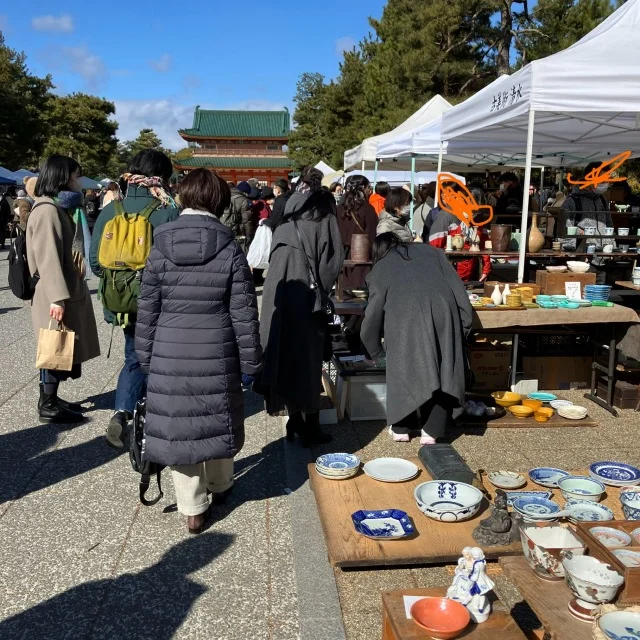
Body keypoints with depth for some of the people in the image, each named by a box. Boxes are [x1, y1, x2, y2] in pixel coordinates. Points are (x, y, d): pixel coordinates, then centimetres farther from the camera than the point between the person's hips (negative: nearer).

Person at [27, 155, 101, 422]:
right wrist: (57, 297, -27)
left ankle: (51, 399, 22)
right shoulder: (47, 210, -16)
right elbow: (48, 257, -23)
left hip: (68, 290, 10)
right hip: (56, 295, -10)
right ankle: (48, 406, 7)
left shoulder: (58, 207, 17)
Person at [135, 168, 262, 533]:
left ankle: (193, 508, 19)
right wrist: (250, 362, 2)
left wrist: (145, 358, 12)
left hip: (170, 356, 0)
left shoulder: (160, 249, -3)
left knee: (178, 425, 11)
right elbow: (244, 314, -6)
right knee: (217, 420, 19)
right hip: (217, 355, 0)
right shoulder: (230, 250, -7)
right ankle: (220, 485, 41)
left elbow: (147, 311, 1)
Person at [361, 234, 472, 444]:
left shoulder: (380, 269, 23)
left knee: (404, 371, 14)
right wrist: (464, 324, 17)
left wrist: (375, 351, 34)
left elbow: (374, 314, 22)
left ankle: (401, 428, 23)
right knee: (441, 372, 11)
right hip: (444, 313, 2)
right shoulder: (430, 251, 28)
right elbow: (458, 288, 17)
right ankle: (431, 431, 14)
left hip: (406, 320, -1)